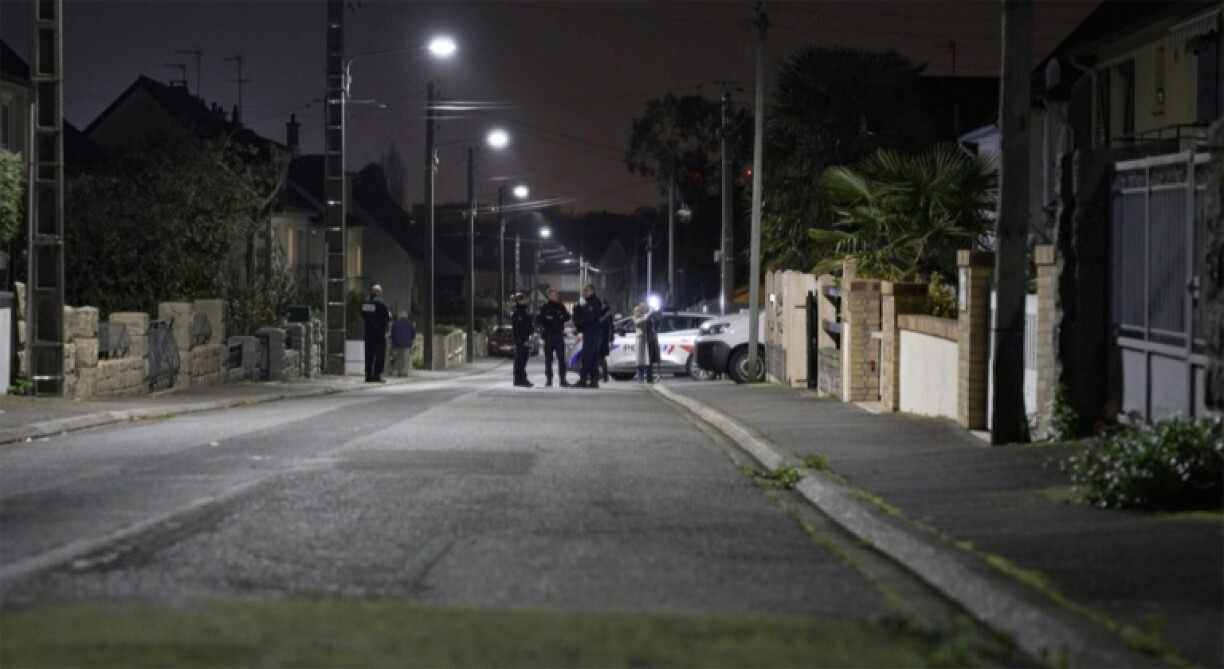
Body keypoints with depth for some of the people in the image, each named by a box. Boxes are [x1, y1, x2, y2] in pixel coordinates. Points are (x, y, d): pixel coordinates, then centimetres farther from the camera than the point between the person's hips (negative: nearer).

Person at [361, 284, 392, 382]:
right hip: (380, 332, -5)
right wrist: (389, 313, 10)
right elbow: (388, 318, -10)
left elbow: (363, 317, 12)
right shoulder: (381, 304, -11)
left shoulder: (365, 304, 4)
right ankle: (377, 375, -8)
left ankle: (368, 376, 8)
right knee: (380, 354, -1)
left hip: (368, 332, 5)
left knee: (369, 354, 9)